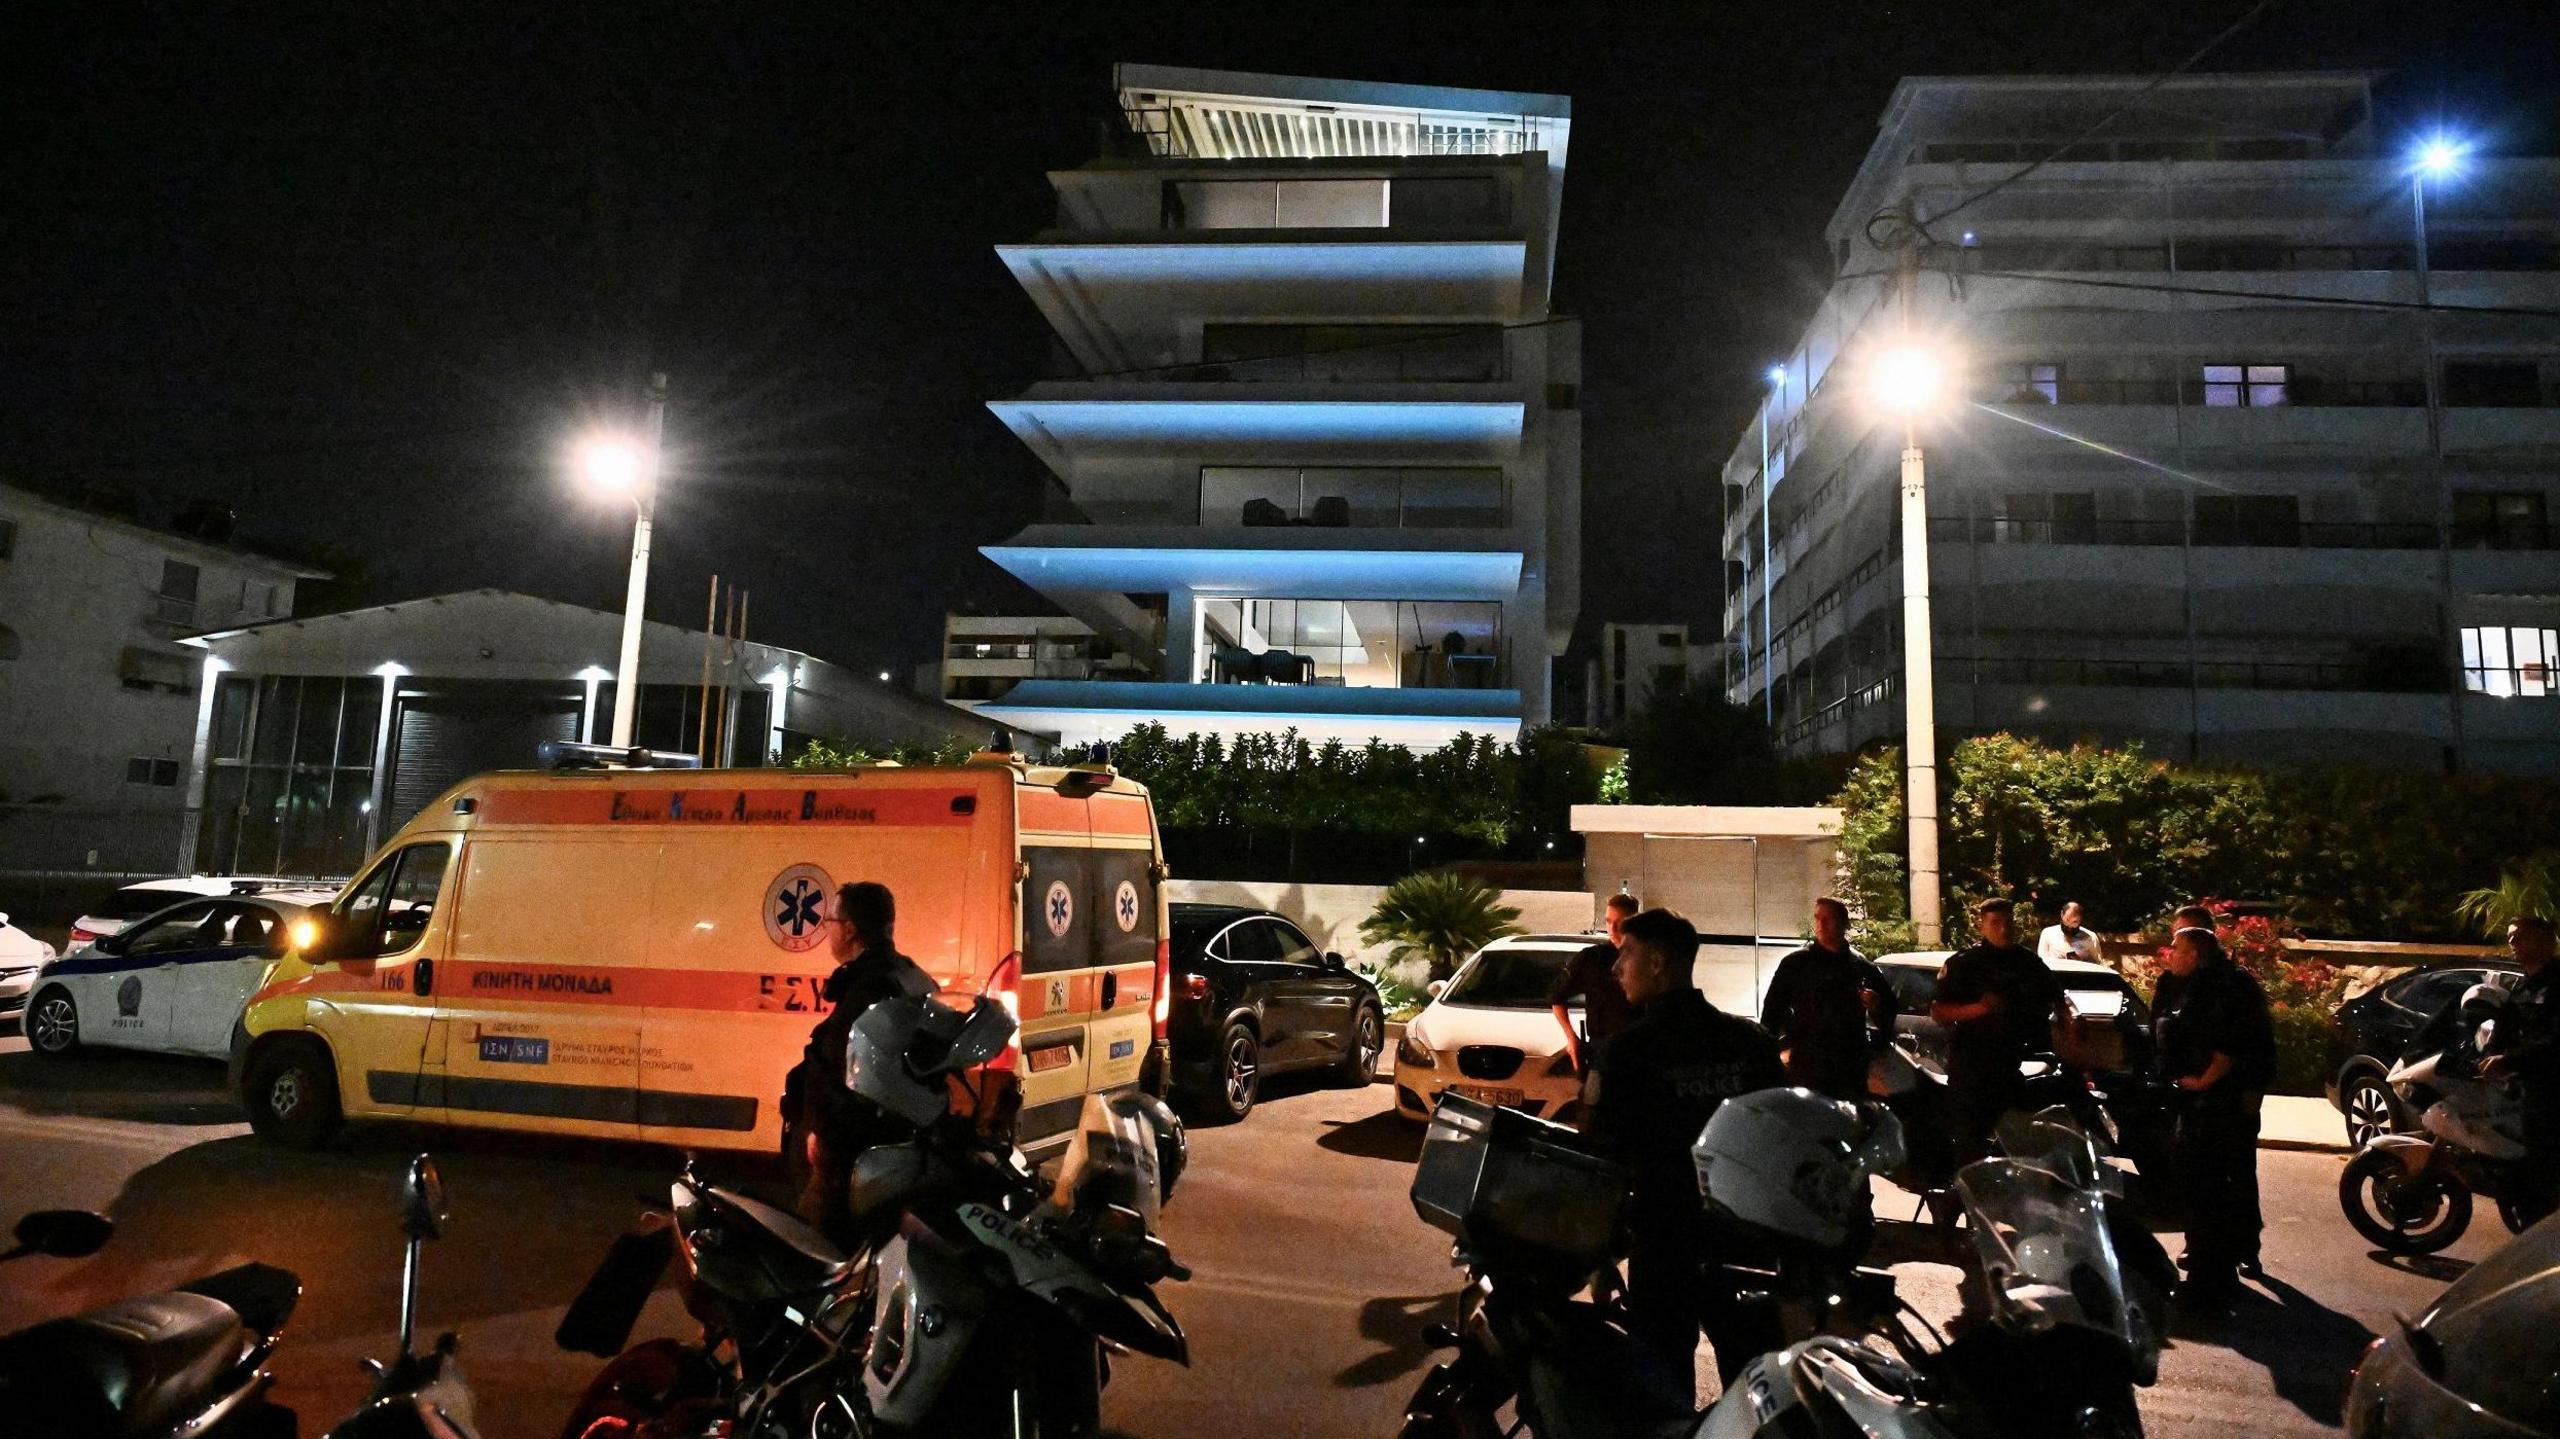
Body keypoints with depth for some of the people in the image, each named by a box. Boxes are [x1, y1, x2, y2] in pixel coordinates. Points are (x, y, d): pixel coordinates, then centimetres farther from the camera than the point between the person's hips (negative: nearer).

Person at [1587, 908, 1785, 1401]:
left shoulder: (1623, 1050, -15)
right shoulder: (1753, 1041, -2)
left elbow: (1603, 1149, -13)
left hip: (1664, 1234, -4)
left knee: (1665, 1368, 9)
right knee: (1751, 1363, 18)